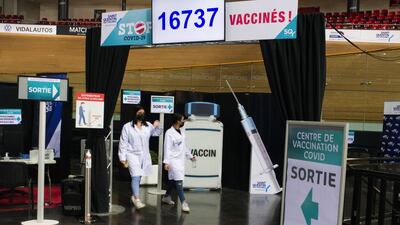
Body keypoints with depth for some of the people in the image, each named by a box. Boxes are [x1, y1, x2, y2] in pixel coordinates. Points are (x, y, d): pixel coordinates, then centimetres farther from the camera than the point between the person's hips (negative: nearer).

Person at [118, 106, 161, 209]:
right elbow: (123, 143, -3)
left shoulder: (148, 126, 7)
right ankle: (137, 200, -16)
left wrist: (156, 126, -1)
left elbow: (157, 133, 22)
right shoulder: (127, 127, -3)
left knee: (138, 177, 13)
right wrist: (123, 158, -6)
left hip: (145, 156, 4)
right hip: (133, 155, -4)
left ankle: (133, 196, 31)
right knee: (136, 177, -15)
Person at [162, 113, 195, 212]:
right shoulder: (169, 133, -13)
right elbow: (167, 148, -16)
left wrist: (190, 156, 23)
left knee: (173, 180, 16)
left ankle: (166, 197, 31)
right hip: (174, 160, -8)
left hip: (181, 160, 8)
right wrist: (166, 162, -20)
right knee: (178, 180, -10)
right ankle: (183, 202, -10)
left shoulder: (181, 132, 12)